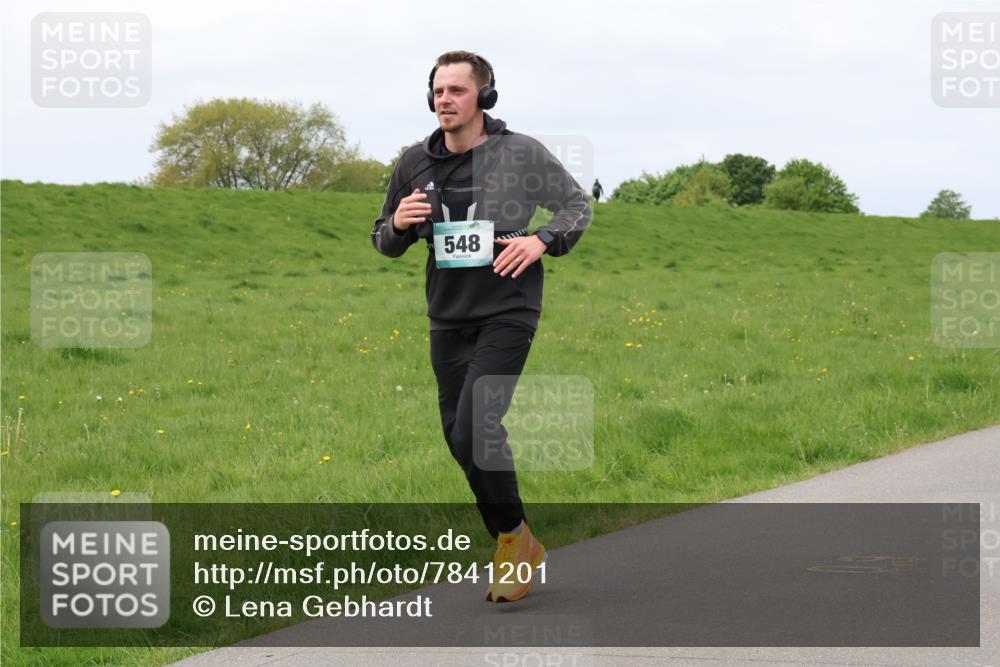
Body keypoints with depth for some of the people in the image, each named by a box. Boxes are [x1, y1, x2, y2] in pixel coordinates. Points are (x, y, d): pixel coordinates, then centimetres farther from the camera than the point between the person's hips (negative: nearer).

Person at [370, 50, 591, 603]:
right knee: (461, 440, 8)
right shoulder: (415, 163, 5)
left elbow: (577, 204, 6)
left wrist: (542, 240, -12)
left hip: (506, 314, -5)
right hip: (448, 321, 5)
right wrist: (399, 224, -9)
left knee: (474, 431, -20)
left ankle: (513, 534, 2)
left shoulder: (521, 154, -6)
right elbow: (384, 242, 15)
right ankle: (518, 550, 25)